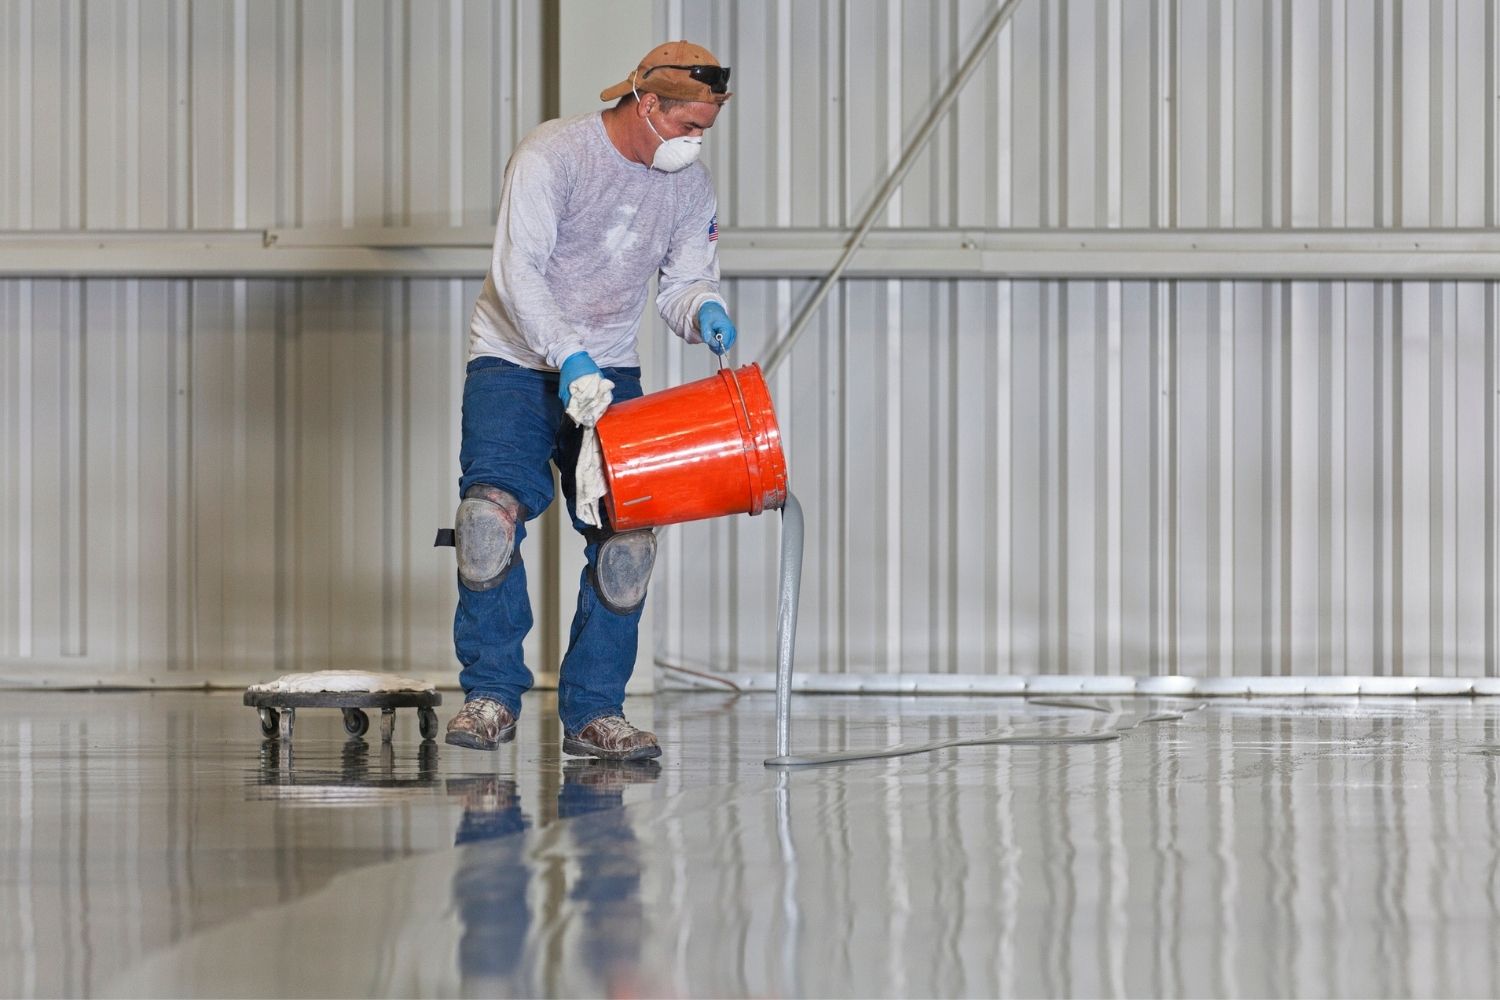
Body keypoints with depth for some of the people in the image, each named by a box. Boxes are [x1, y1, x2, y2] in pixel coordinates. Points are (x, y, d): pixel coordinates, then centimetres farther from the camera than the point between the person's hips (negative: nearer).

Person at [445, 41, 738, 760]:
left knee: (627, 537, -9)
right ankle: (492, 693, -12)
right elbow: (517, 269, -21)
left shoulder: (690, 187, 3)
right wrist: (568, 359, -32)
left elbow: (685, 282, 9)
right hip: (516, 363, -5)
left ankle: (593, 711, 0)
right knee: (493, 507, -25)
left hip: (608, 371, 5)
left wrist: (702, 310, -16)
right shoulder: (553, 154, -15)